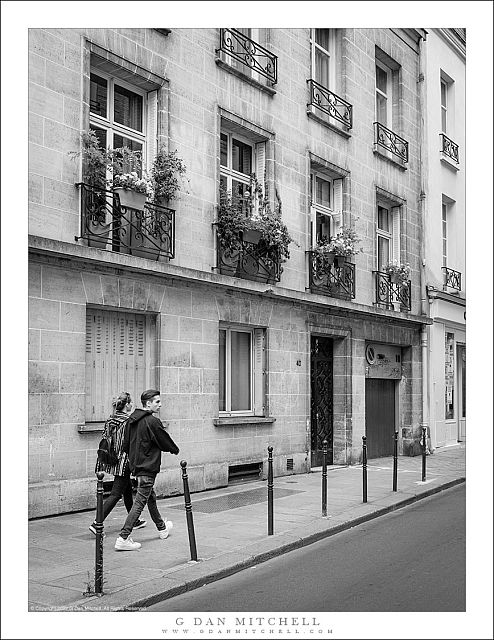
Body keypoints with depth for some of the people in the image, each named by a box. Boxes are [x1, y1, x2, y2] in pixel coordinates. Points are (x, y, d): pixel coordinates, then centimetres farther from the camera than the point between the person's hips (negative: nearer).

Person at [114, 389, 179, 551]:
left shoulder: (131, 420, 5)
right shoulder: (152, 421, -18)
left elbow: (125, 445, 10)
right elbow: (165, 441, -8)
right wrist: (175, 450, 11)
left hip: (136, 465, 9)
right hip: (148, 467, -9)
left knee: (151, 497, 23)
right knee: (140, 502, -6)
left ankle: (162, 528, 41)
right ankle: (123, 539, -8)